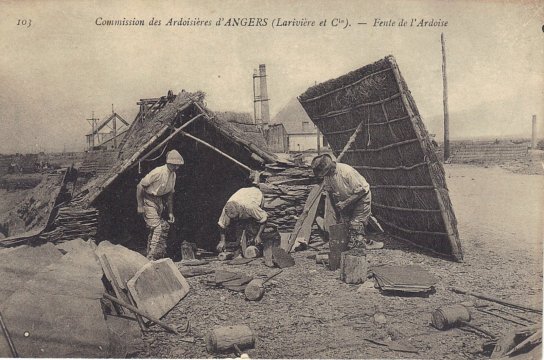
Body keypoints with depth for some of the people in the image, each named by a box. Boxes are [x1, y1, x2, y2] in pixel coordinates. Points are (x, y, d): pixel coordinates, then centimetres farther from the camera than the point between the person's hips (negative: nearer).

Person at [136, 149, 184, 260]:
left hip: (159, 201, 8)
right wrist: (140, 206, -16)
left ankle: (150, 257, 23)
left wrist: (170, 212, 11)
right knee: (158, 228, -16)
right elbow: (140, 186, -18)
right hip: (148, 201, -8)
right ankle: (152, 257, -9)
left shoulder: (173, 175, 3)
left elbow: (170, 194, 13)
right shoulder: (158, 172, -22)